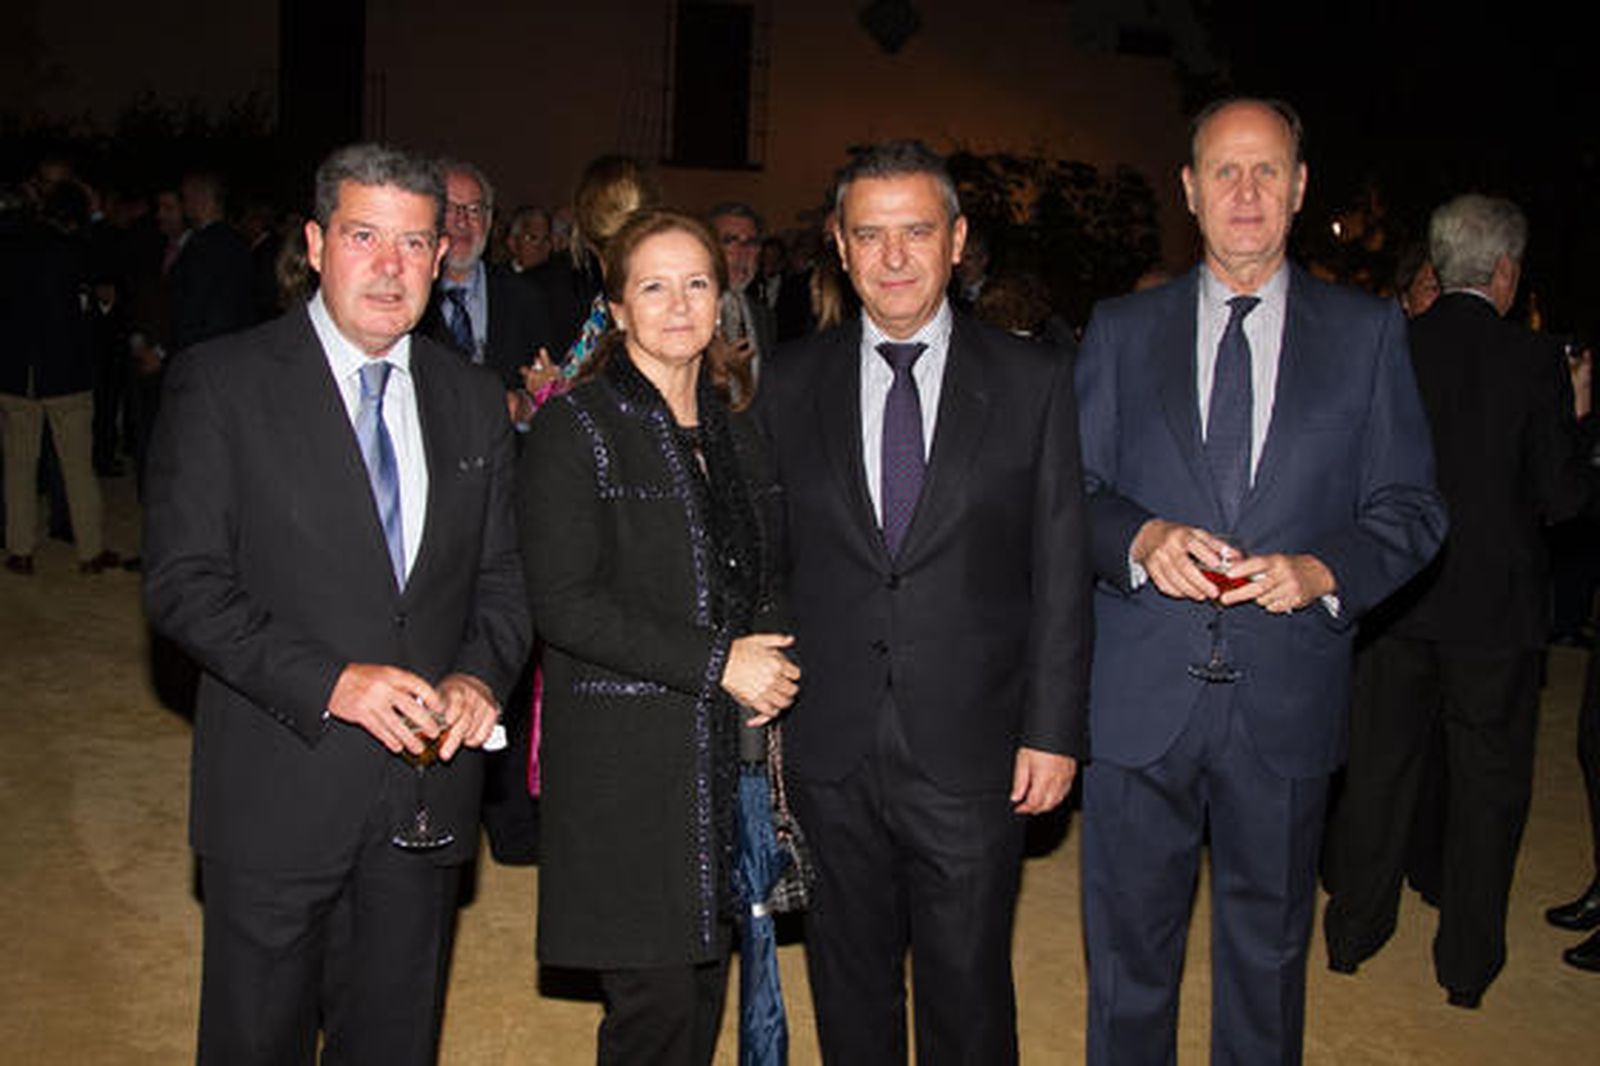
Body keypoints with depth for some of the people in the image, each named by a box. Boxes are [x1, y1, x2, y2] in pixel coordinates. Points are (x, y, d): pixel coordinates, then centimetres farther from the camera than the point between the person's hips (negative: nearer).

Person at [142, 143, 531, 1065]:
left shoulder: (476, 402, 7)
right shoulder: (221, 383, -6)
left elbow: (502, 576, 10)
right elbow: (183, 582, -12)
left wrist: (481, 677, -10)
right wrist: (330, 682, -22)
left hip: (430, 781, 4)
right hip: (279, 791, -3)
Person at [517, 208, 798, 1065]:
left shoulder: (732, 432, 13)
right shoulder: (575, 427, -7)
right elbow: (564, 605, -15)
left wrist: (768, 659, 0)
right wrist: (717, 662, -16)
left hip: (725, 753, 6)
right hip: (628, 758, -6)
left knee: (705, 980, 12)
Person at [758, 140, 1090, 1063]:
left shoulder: (1032, 382, -1)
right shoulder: (792, 383, 4)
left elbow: (1061, 573, -1)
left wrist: (1053, 730, -5)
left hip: (973, 754, -1)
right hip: (830, 753, 2)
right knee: (850, 991, 17)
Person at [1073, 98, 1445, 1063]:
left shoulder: (1369, 333, 4)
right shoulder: (1121, 330, 6)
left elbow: (1410, 509, 2)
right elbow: (1072, 488, 3)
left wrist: (1325, 571, -17)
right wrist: (1141, 538, -17)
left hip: (1287, 699, 0)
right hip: (1140, 694, 0)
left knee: (1269, 943, 15)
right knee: (1129, 943, 12)